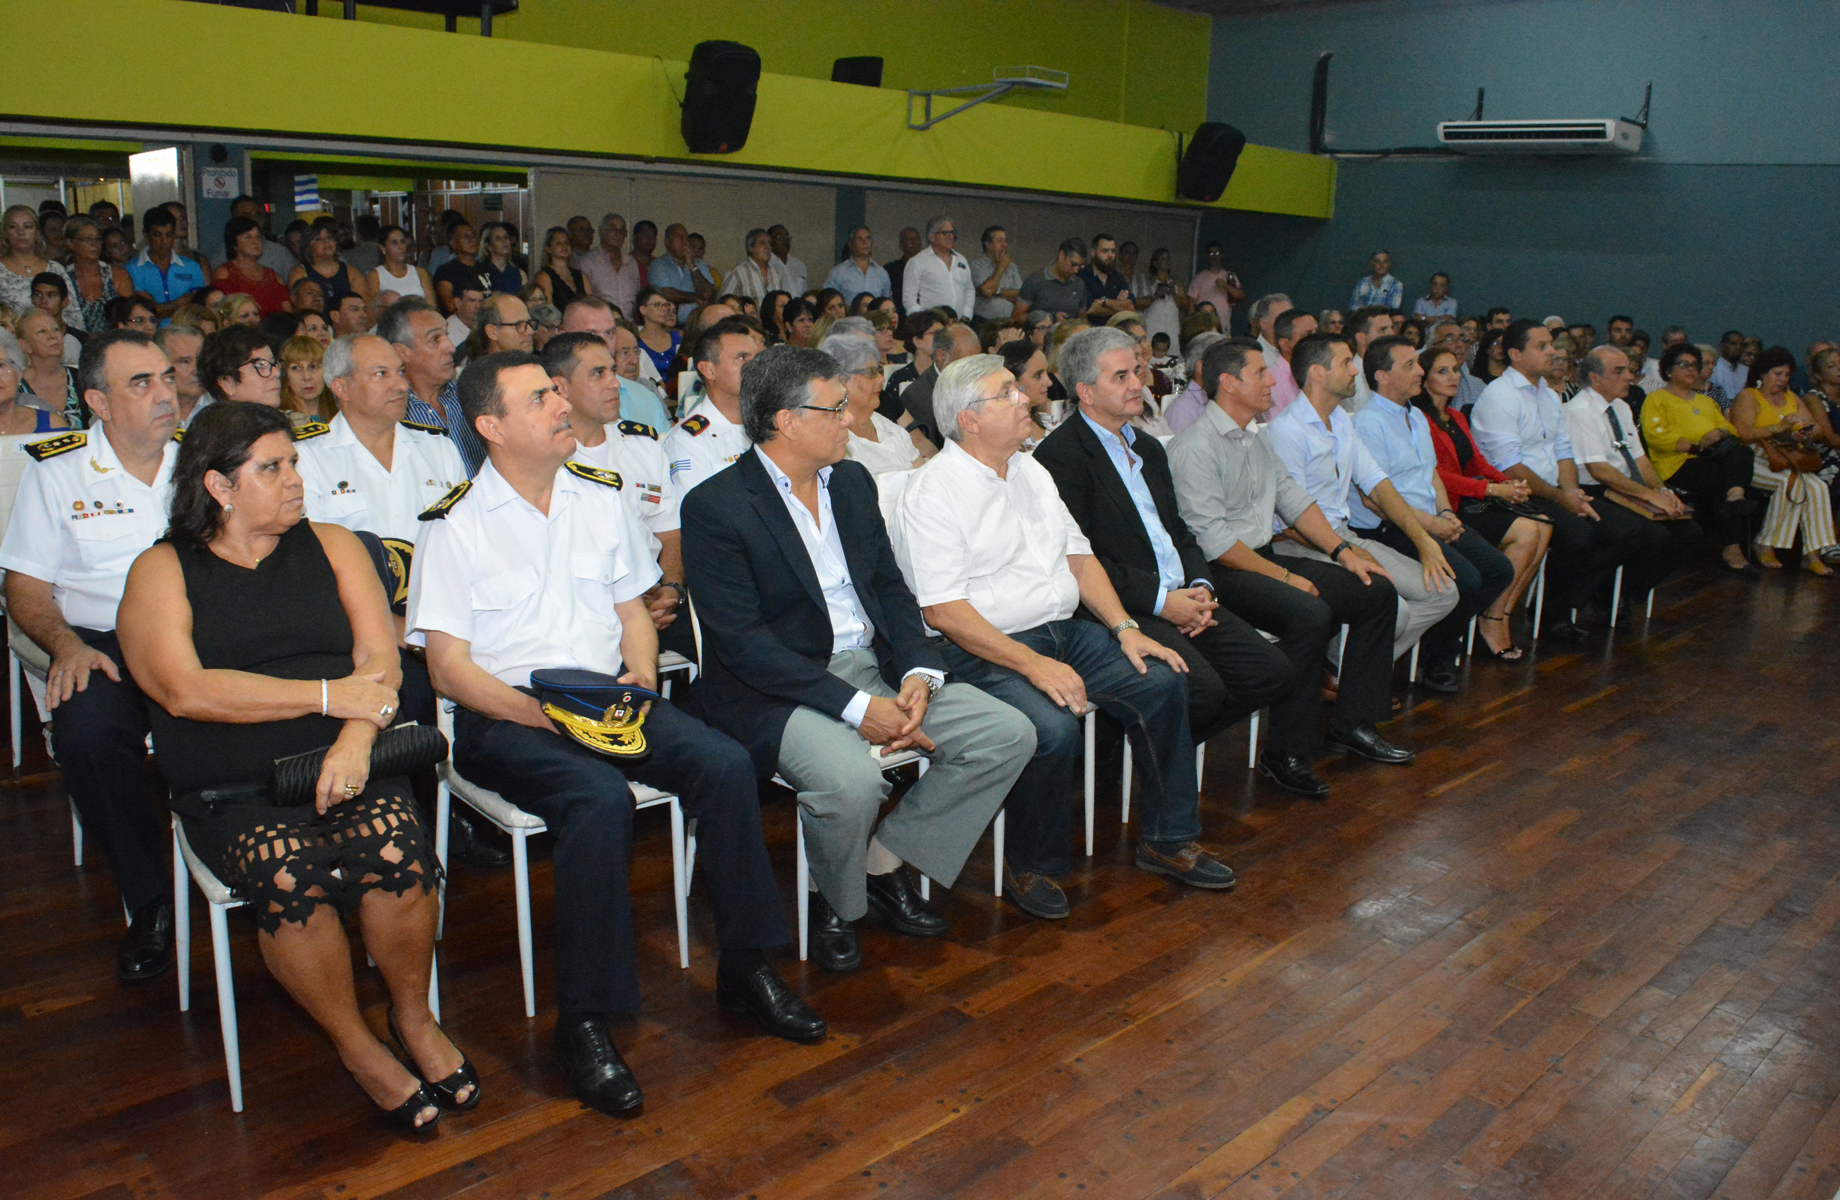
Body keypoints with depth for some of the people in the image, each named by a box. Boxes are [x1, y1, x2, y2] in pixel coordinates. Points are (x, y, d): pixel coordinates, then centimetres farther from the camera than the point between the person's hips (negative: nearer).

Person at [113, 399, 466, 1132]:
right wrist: (330, 694, -12)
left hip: (343, 764, 2)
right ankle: (356, 1048, -9)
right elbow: (185, 691, -10)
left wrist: (356, 737, -16)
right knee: (287, 869, -31)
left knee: (395, 844, -29)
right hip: (230, 790, -1)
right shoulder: (161, 571, 6)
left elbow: (380, 659, 4)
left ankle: (414, 1019, -4)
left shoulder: (330, 547, 14)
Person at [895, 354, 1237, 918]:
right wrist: (1033, 665, -24)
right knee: (1053, 728, -32)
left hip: (1063, 633, 8)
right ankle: (1029, 864, -5)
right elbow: (943, 611, -19)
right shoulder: (934, 495, -12)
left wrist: (1125, 628, 2)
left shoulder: (1031, 471, 14)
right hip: (983, 653, -8)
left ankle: (1166, 839, 9)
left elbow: (1078, 554, 17)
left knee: (1162, 681, -6)